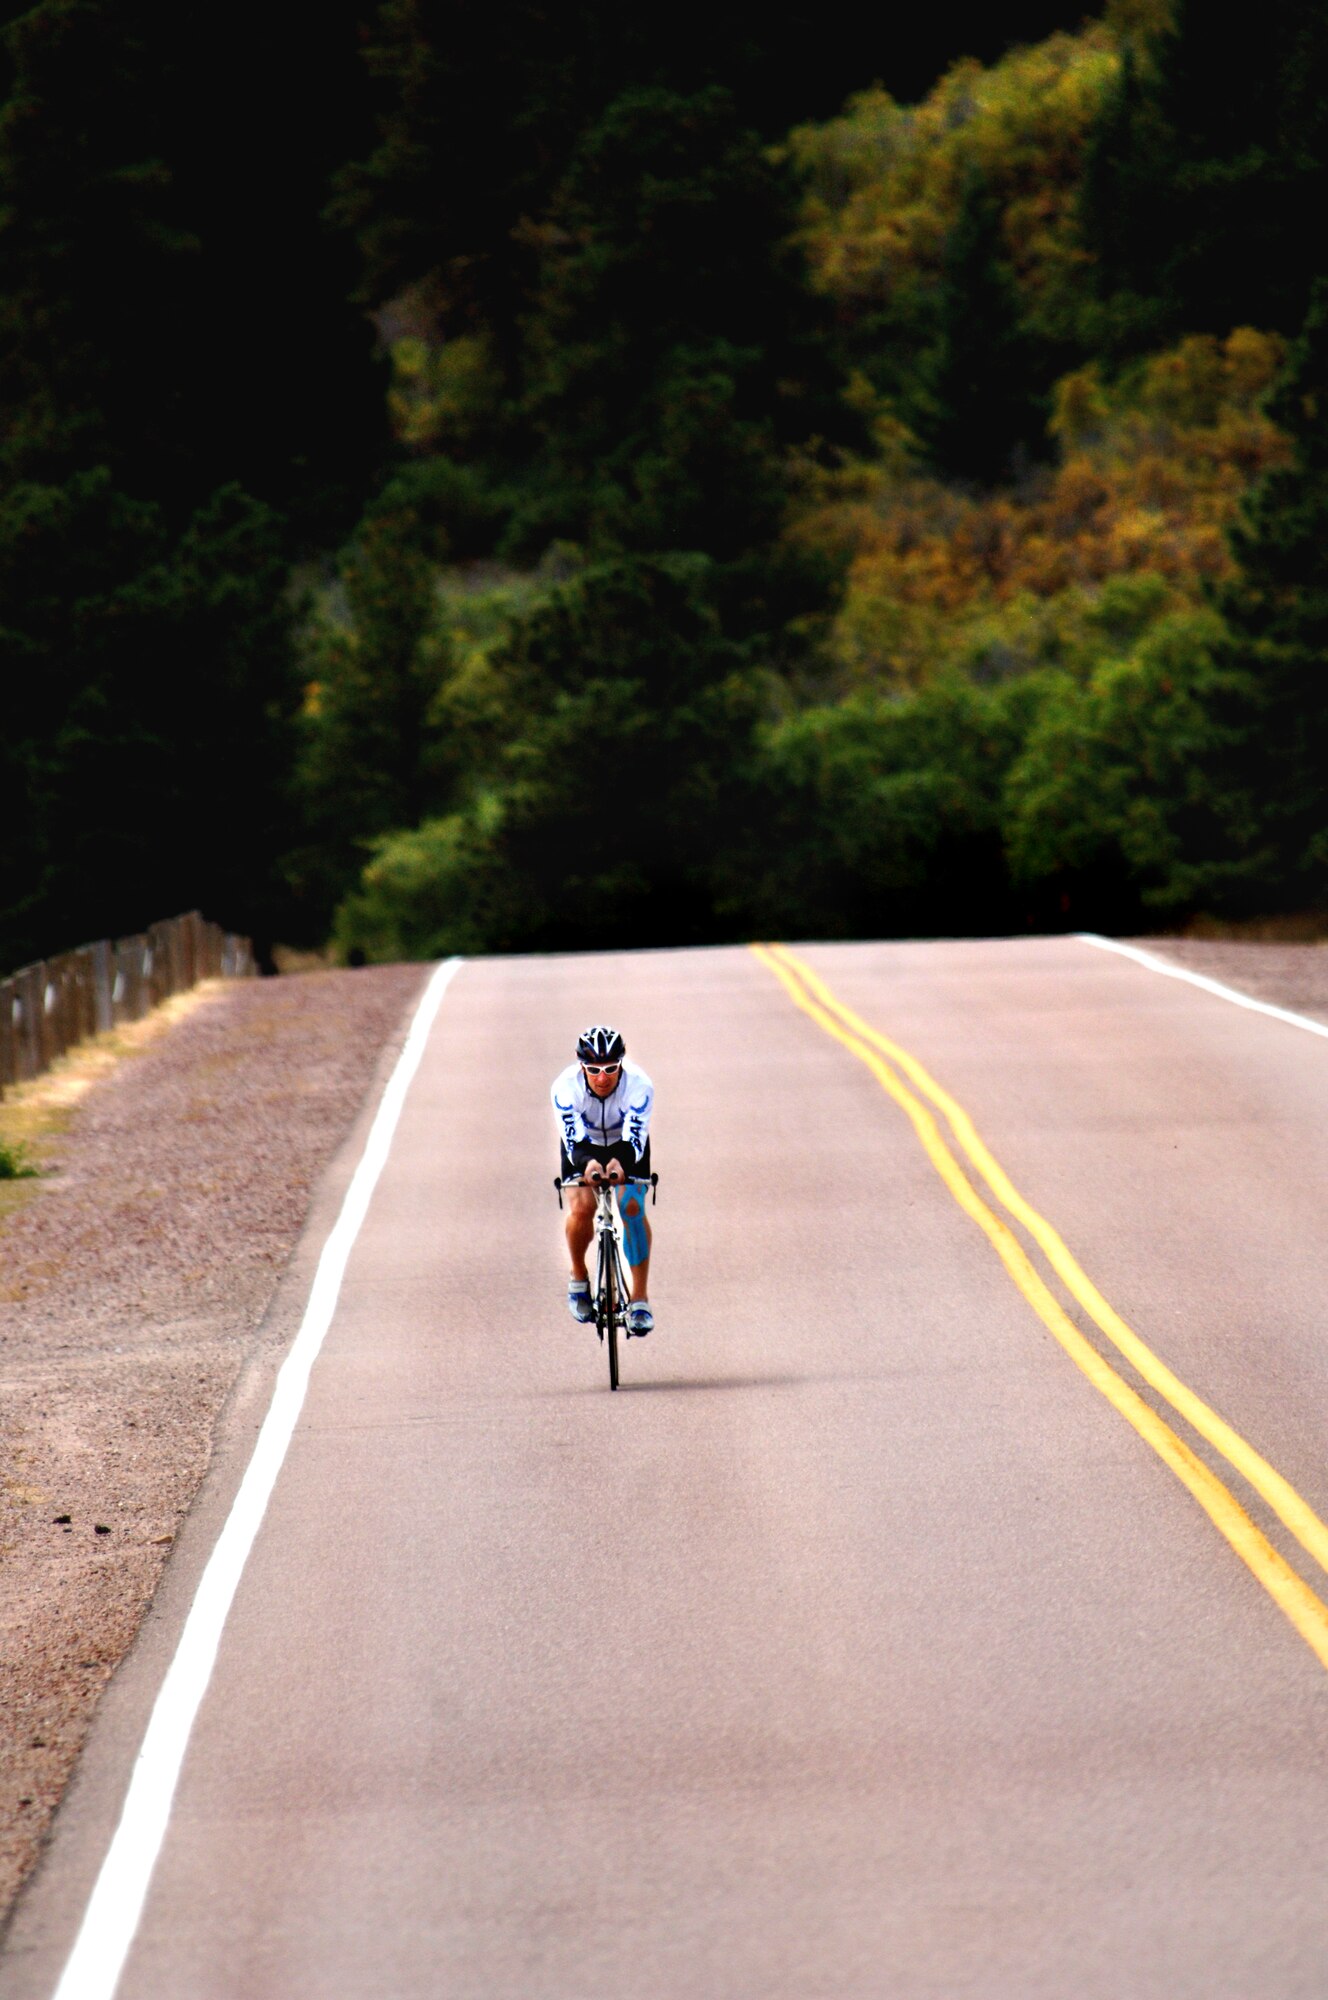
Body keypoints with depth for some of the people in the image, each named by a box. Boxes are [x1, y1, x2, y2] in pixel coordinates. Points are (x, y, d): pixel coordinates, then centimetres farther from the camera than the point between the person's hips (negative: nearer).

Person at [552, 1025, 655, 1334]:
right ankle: (579, 1279, 8)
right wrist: (587, 1163, -62)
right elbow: (573, 1142, -39)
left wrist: (621, 1163, -63)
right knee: (581, 1209, -20)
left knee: (632, 1208, -20)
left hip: (627, 1146, 0)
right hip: (583, 1146, 0)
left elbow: (635, 1141, -41)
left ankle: (640, 1299, -13)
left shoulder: (639, 1085, -35)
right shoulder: (566, 1086, -34)